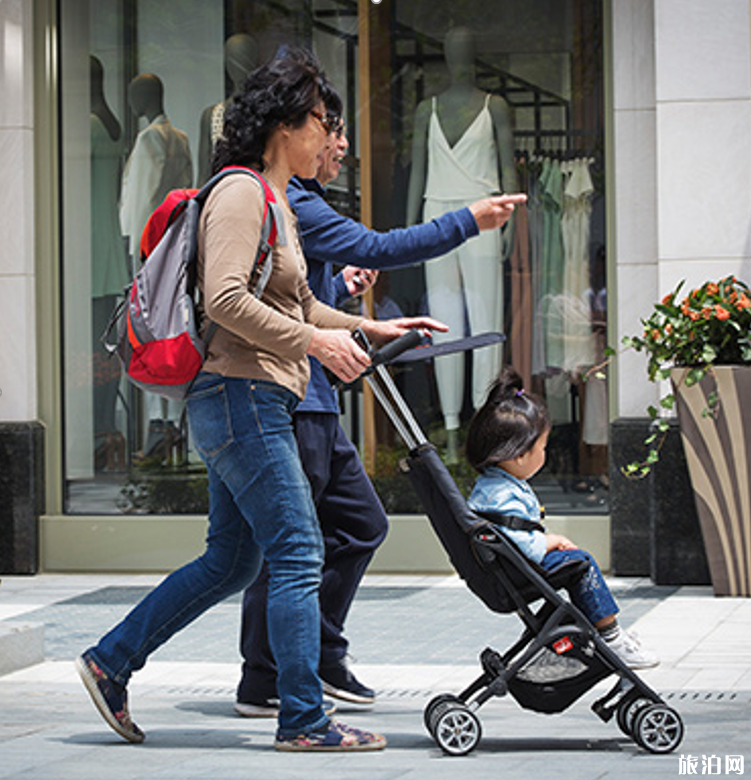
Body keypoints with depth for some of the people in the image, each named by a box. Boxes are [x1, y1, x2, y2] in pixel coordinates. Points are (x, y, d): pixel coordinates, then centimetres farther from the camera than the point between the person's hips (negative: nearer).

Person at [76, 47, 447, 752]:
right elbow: (225, 298, -22)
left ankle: (110, 661, 19)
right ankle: (303, 719, -4)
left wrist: (370, 329, 22)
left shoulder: (275, 199, 20)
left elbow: (292, 305, 29)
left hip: (247, 404, 10)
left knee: (231, 561, 13)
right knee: (298, 554, -8)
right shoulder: (239, 193, -11)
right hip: (241, 396, -10)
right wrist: (315, 341, -19)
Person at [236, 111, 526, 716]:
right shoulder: (287, 203, -14)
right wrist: (469, 222, -17)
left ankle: (322, 659, 21)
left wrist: (340, 287, 14)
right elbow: (376, 248, -21)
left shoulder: (291, 201, 21)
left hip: (314, 401, 11)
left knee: (361, 523, 13)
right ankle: (262, 683, 2)